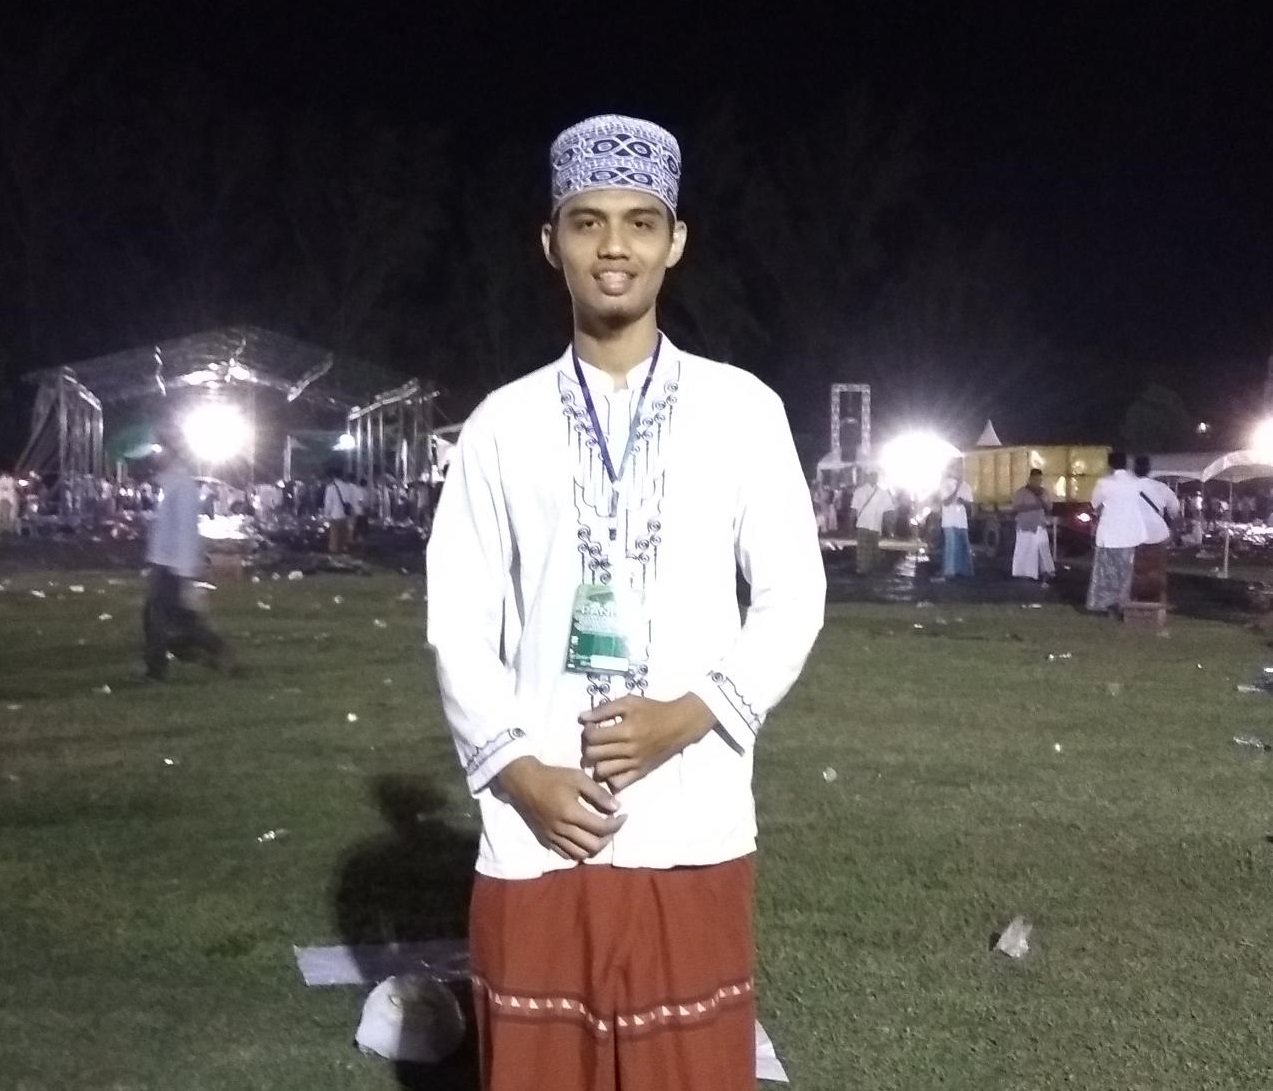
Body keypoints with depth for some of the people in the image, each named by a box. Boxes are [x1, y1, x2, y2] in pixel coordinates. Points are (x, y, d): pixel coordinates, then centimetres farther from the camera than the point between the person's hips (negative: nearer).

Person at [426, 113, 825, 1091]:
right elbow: (459, 624, 5)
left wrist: (688, 717, -11)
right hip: (534, 831, 1)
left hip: (691, 829, -1)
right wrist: (520, 773, -8)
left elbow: (793, 597, 3)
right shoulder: (504, 423, 5)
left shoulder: (742, 409, 2)